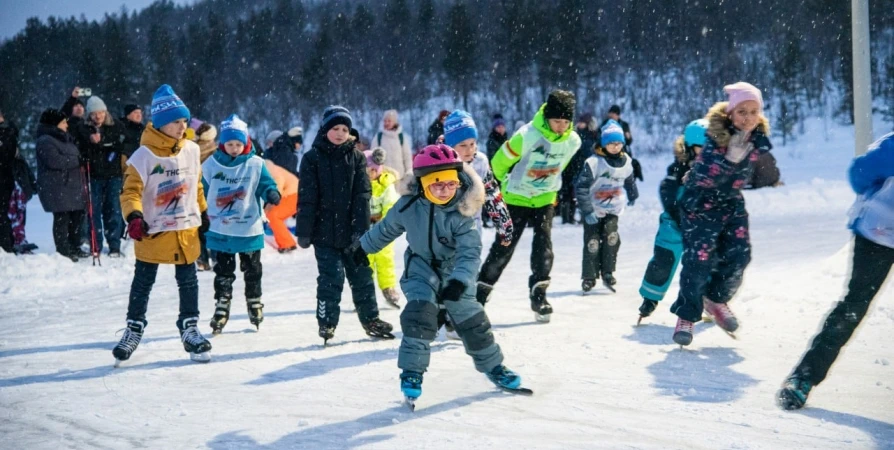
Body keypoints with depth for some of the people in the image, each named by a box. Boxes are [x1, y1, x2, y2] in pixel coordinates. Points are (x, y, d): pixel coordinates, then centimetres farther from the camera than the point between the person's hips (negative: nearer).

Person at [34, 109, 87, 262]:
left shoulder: (65, 138, 18)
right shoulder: (45, 141, -12)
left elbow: (74, 158, 30)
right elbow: (54, 161, -25)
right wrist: (77, 160, -18)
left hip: (72, 184, 9)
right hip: (56, 187, -9)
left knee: (77, 215, 12)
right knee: (62, 218, -8)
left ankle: (74, 248, 24)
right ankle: (63, 252, -3)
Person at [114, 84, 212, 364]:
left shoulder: (191, 150, 0)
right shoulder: (144, 156, -15)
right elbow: (130, 190, -17)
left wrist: (203, 214, 20)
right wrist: (134, 217, -32)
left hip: (186, 229, 4)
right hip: (153, 231, -3)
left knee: (188, 281, 10)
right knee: (143, 282, 9)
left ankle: (190, 328, 22)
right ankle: (134, 328, 24)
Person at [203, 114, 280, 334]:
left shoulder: (256, 164, -6)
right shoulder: (211, 165, -2)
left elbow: (266, 184, -5)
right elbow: (202, 194, 6)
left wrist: (272, 194, -29)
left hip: (249, 230, 0)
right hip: (219, 231, 0)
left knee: (252, 272, 13)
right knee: (223, 273, 8)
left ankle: (255, 305, 27)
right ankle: (221, 308, 15)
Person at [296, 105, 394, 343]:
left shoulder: (356, 157, 5)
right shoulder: (313, 159, -1)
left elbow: (362, 195, 0)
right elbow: (306, 198, -3)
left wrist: (360, 228, -9)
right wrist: (304, 232, -7)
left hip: (351, 231, 2)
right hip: (325, 231, -2)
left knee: (362, 276, 9)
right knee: (331, 278, -4)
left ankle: (370, 319, 21)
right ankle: (327, 323, 9)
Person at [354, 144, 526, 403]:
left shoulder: (463, 211, -22)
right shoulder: (409, 206, -17)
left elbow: (470, 252, -27)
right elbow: (386, 228, 4)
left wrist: (460, 281, -42)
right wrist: (365, 246, 18)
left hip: (454, 272, 0)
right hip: (421, 268, 0)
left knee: (471, 319, 3)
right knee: (419, 312, -22)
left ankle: (493, 365, 26)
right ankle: (412, 371, -11)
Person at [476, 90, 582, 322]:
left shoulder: (573, 141, -11)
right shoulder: (527, 136, -28)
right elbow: (500, 162, -13)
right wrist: (510, 183, 4)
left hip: (545, 198, 4)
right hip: (517, 197, -4)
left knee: (544, 244, -6)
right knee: (504, 246, -3)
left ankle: (538, 294, 6)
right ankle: (481, 290, 8)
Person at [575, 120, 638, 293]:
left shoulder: (626, 162, -1)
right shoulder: (593, 163, -19)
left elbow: (629, 181, 19)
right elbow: (581, 187, -17)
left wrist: (633, 196, 32)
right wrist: (587, 210, -18)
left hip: (613, 209, 3)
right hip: (593, 210, -3)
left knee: (611, 237, -15)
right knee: (592, 242, -5)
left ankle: (607, 273, -3)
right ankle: (588, 278, 7)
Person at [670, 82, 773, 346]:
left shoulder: (759, 137, -6)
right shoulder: (716, 134, -23)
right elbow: (705, 176, -34)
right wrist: (733, 154, -43)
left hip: (732, 203, 5)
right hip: (700, 203, -5)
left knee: (738, 255, -5)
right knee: (698, 259, -11)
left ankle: (716, 299, 22)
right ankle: (687, 315, 6)